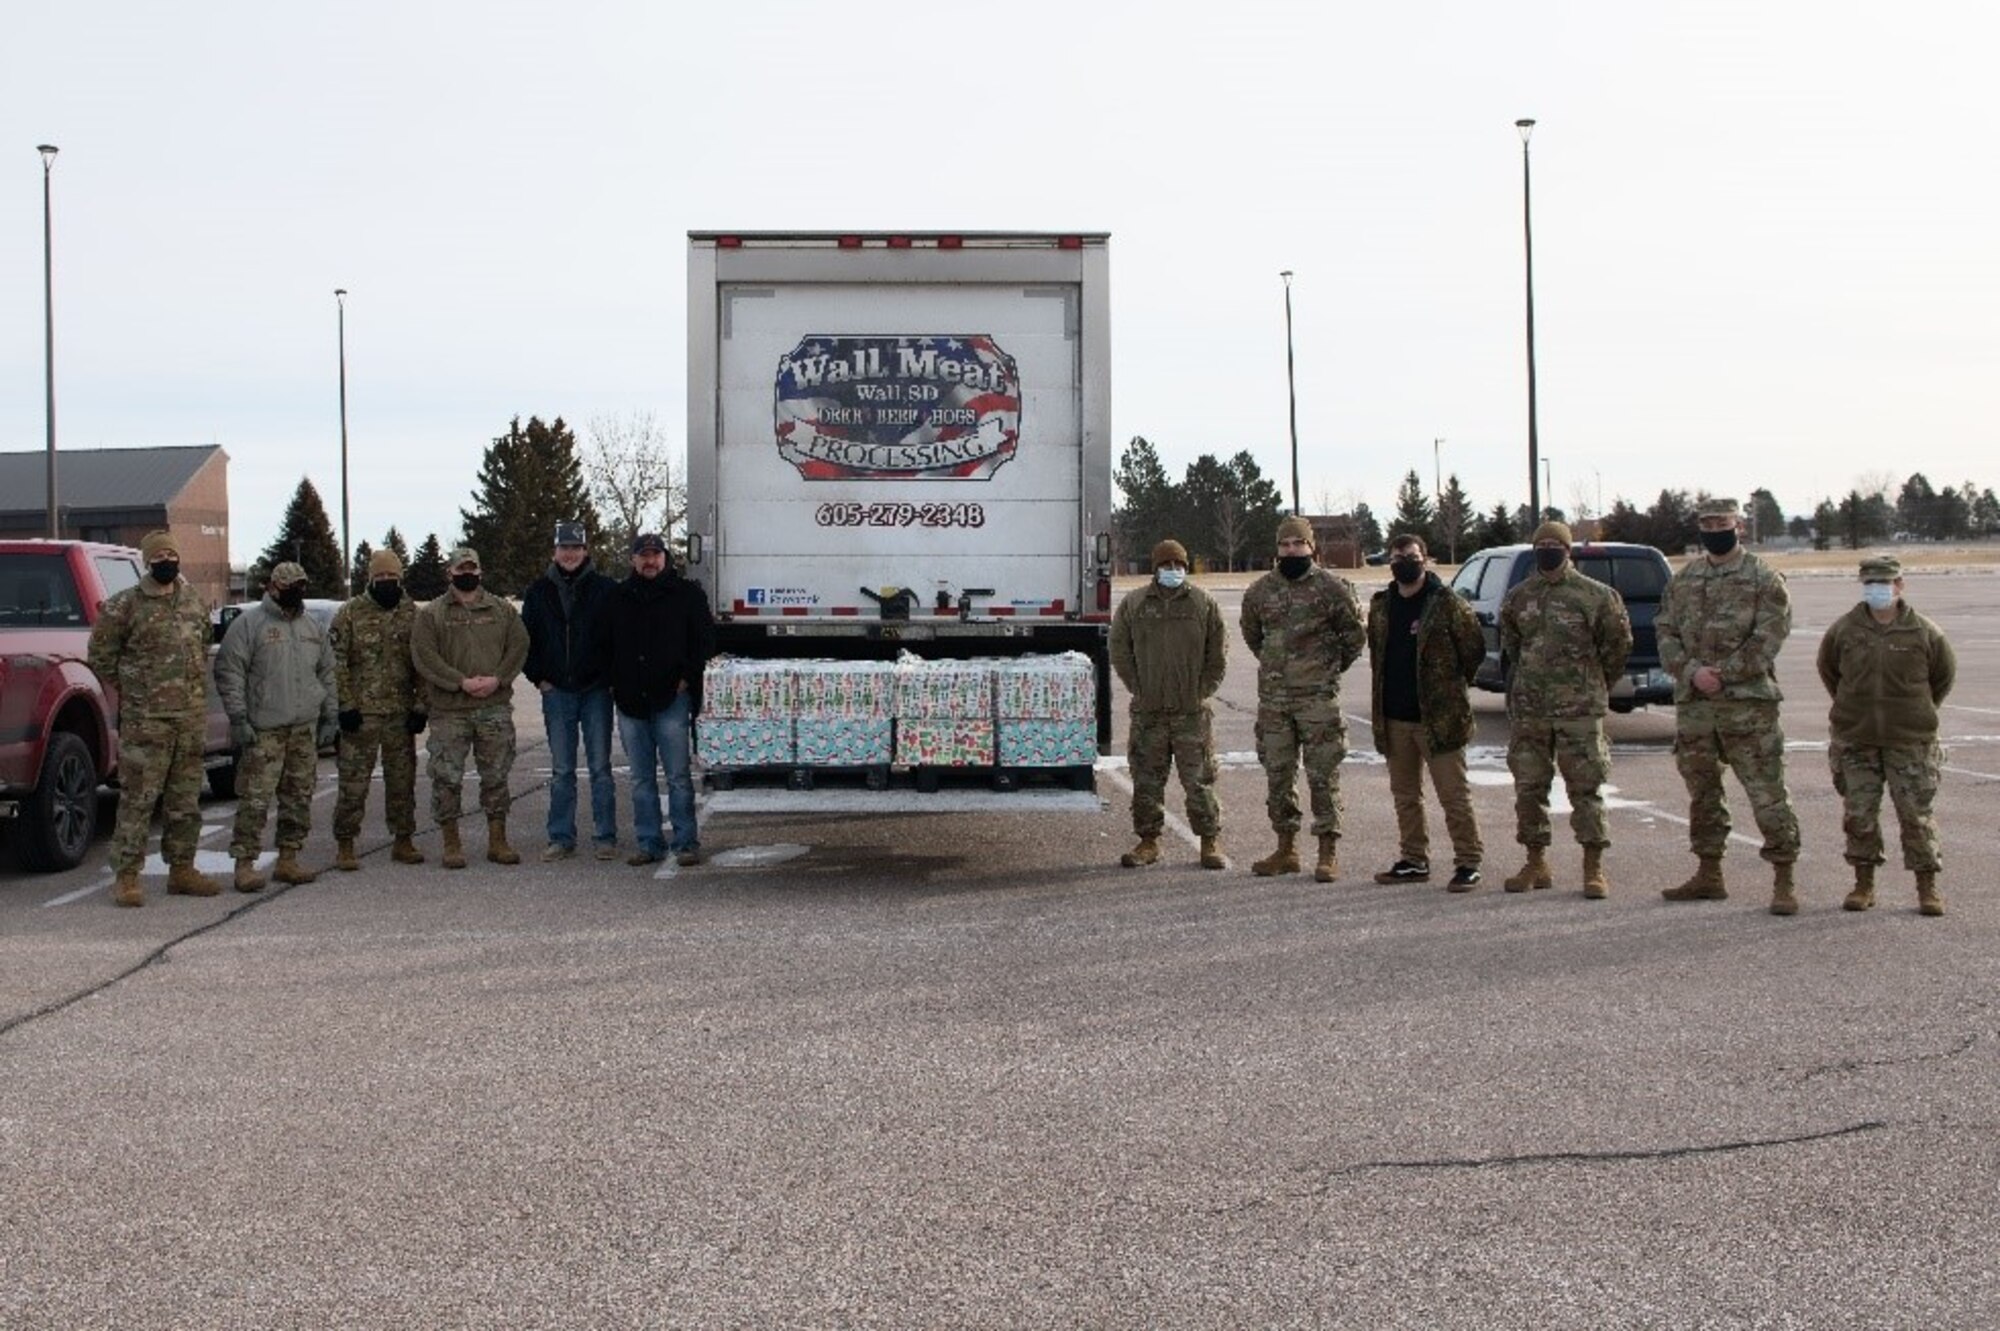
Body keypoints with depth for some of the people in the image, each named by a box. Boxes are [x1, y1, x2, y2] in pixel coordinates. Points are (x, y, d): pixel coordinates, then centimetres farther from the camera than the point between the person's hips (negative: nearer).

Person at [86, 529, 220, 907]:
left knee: (186, 800, 11)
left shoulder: (194, 600, 11)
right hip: (145, 720, -6)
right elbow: (101, 655, 0)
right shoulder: (124, 606, -6)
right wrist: (130, 691, 1)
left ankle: (181, 869, 21)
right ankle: (126, 876, -1)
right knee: (137, 799, -6)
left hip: (192, 716, 6)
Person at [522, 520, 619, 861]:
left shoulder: (604, 589, 0)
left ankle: (605, 837, 6)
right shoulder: (540, 591, 7)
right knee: (561, 770, 6)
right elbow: (526, 638, 13)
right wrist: (538, 677, 5)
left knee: (600, 767, 1)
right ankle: (561, 838, 11)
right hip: (556, 692, 2)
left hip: (596, 691, -2)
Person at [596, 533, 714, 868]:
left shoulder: (687, 594, 3)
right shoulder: (619, 599, 12)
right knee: (641, 779, 7)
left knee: (679, 776, -4)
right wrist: (616, 681, 8)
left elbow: (705, 639, 3)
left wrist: (687, 677, -4)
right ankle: (649, 843, 13)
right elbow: (603, 644, 19)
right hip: (630, 701, 4)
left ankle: (686, 843, 0)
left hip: (672, 698, -4)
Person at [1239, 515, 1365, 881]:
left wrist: (1331, 668, 10)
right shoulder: (1259, 591, 7)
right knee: (1277, 774, 9)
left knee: (1323, 775, -3)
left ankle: (1328, 853, 2)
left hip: (1318, 696, -4)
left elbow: (1355, 634, 6)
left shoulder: (1332, 588, -4)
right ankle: (1286, 848, 19)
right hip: (1273, 697, 4)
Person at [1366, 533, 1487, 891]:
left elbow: (1475, 649, -4)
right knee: (1404, 795, 13)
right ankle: (1414, 860, 22)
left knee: (1454, 794, -3)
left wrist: (1454, 685, 4)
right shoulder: (1381, 605, 11)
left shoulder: (1447, 603, -8)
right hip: (1394, 717, 7)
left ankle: (1468, 863, 1)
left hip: (1438, 716, -6)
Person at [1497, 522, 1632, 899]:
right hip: (1527, 709, 4)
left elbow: (1619, 643, 5)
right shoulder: (1518, 597, 8)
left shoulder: (1595, 596, -4)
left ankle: (1594, 868, 2)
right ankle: (1537, 864, 18)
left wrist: (1595, 684, 12)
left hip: (1579, 709, -4)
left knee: (1586, 788, -3)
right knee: (1528, 788, 7)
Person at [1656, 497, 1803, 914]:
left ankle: (1784, 880, -1)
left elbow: (1769, 638, -10)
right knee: (1701, 793, 13)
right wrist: (1692, 672, -11)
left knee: (1767, 793, -6)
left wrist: (1722, 674, -15)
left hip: (1748, 701, -5)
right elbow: (1665, 632, 6)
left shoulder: (1763, 579, -2)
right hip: (1692, 703, 5)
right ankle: (1709, 876, 25)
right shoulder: (1682, 580, 12)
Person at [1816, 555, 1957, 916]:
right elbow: (1828, 669, 16)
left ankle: (1928, 887, 10)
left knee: (1915, 813, 0)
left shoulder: (1924, 633, -5)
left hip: (1909, 741, -2)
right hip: (1855, 740, 2)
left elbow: (1945, 674, 11)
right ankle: (1864, 883, 16)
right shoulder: (1844, 629, -2)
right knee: (1859, 813, 4)